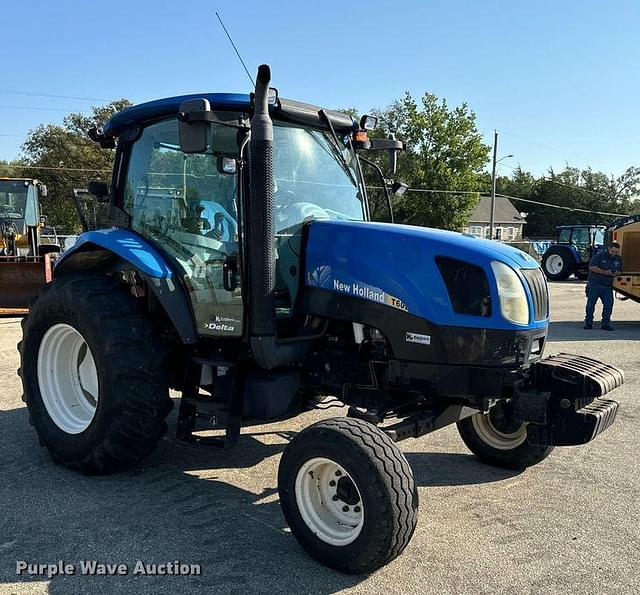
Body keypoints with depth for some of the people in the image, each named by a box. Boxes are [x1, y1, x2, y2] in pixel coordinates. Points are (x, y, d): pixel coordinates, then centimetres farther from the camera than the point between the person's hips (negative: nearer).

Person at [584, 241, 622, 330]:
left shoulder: (618, 259, 10)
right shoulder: (599, 255, -7)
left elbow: (619, 271, 18)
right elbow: (591, 267, -14)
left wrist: (616, 273, -7)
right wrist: (604, 272, -20)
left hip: (608, 286, 4)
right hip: (594, 284, -4)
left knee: (608, 304, -5)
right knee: (591, 304, 0)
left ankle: (606, 324, 5)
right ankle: (588, 322, 11)